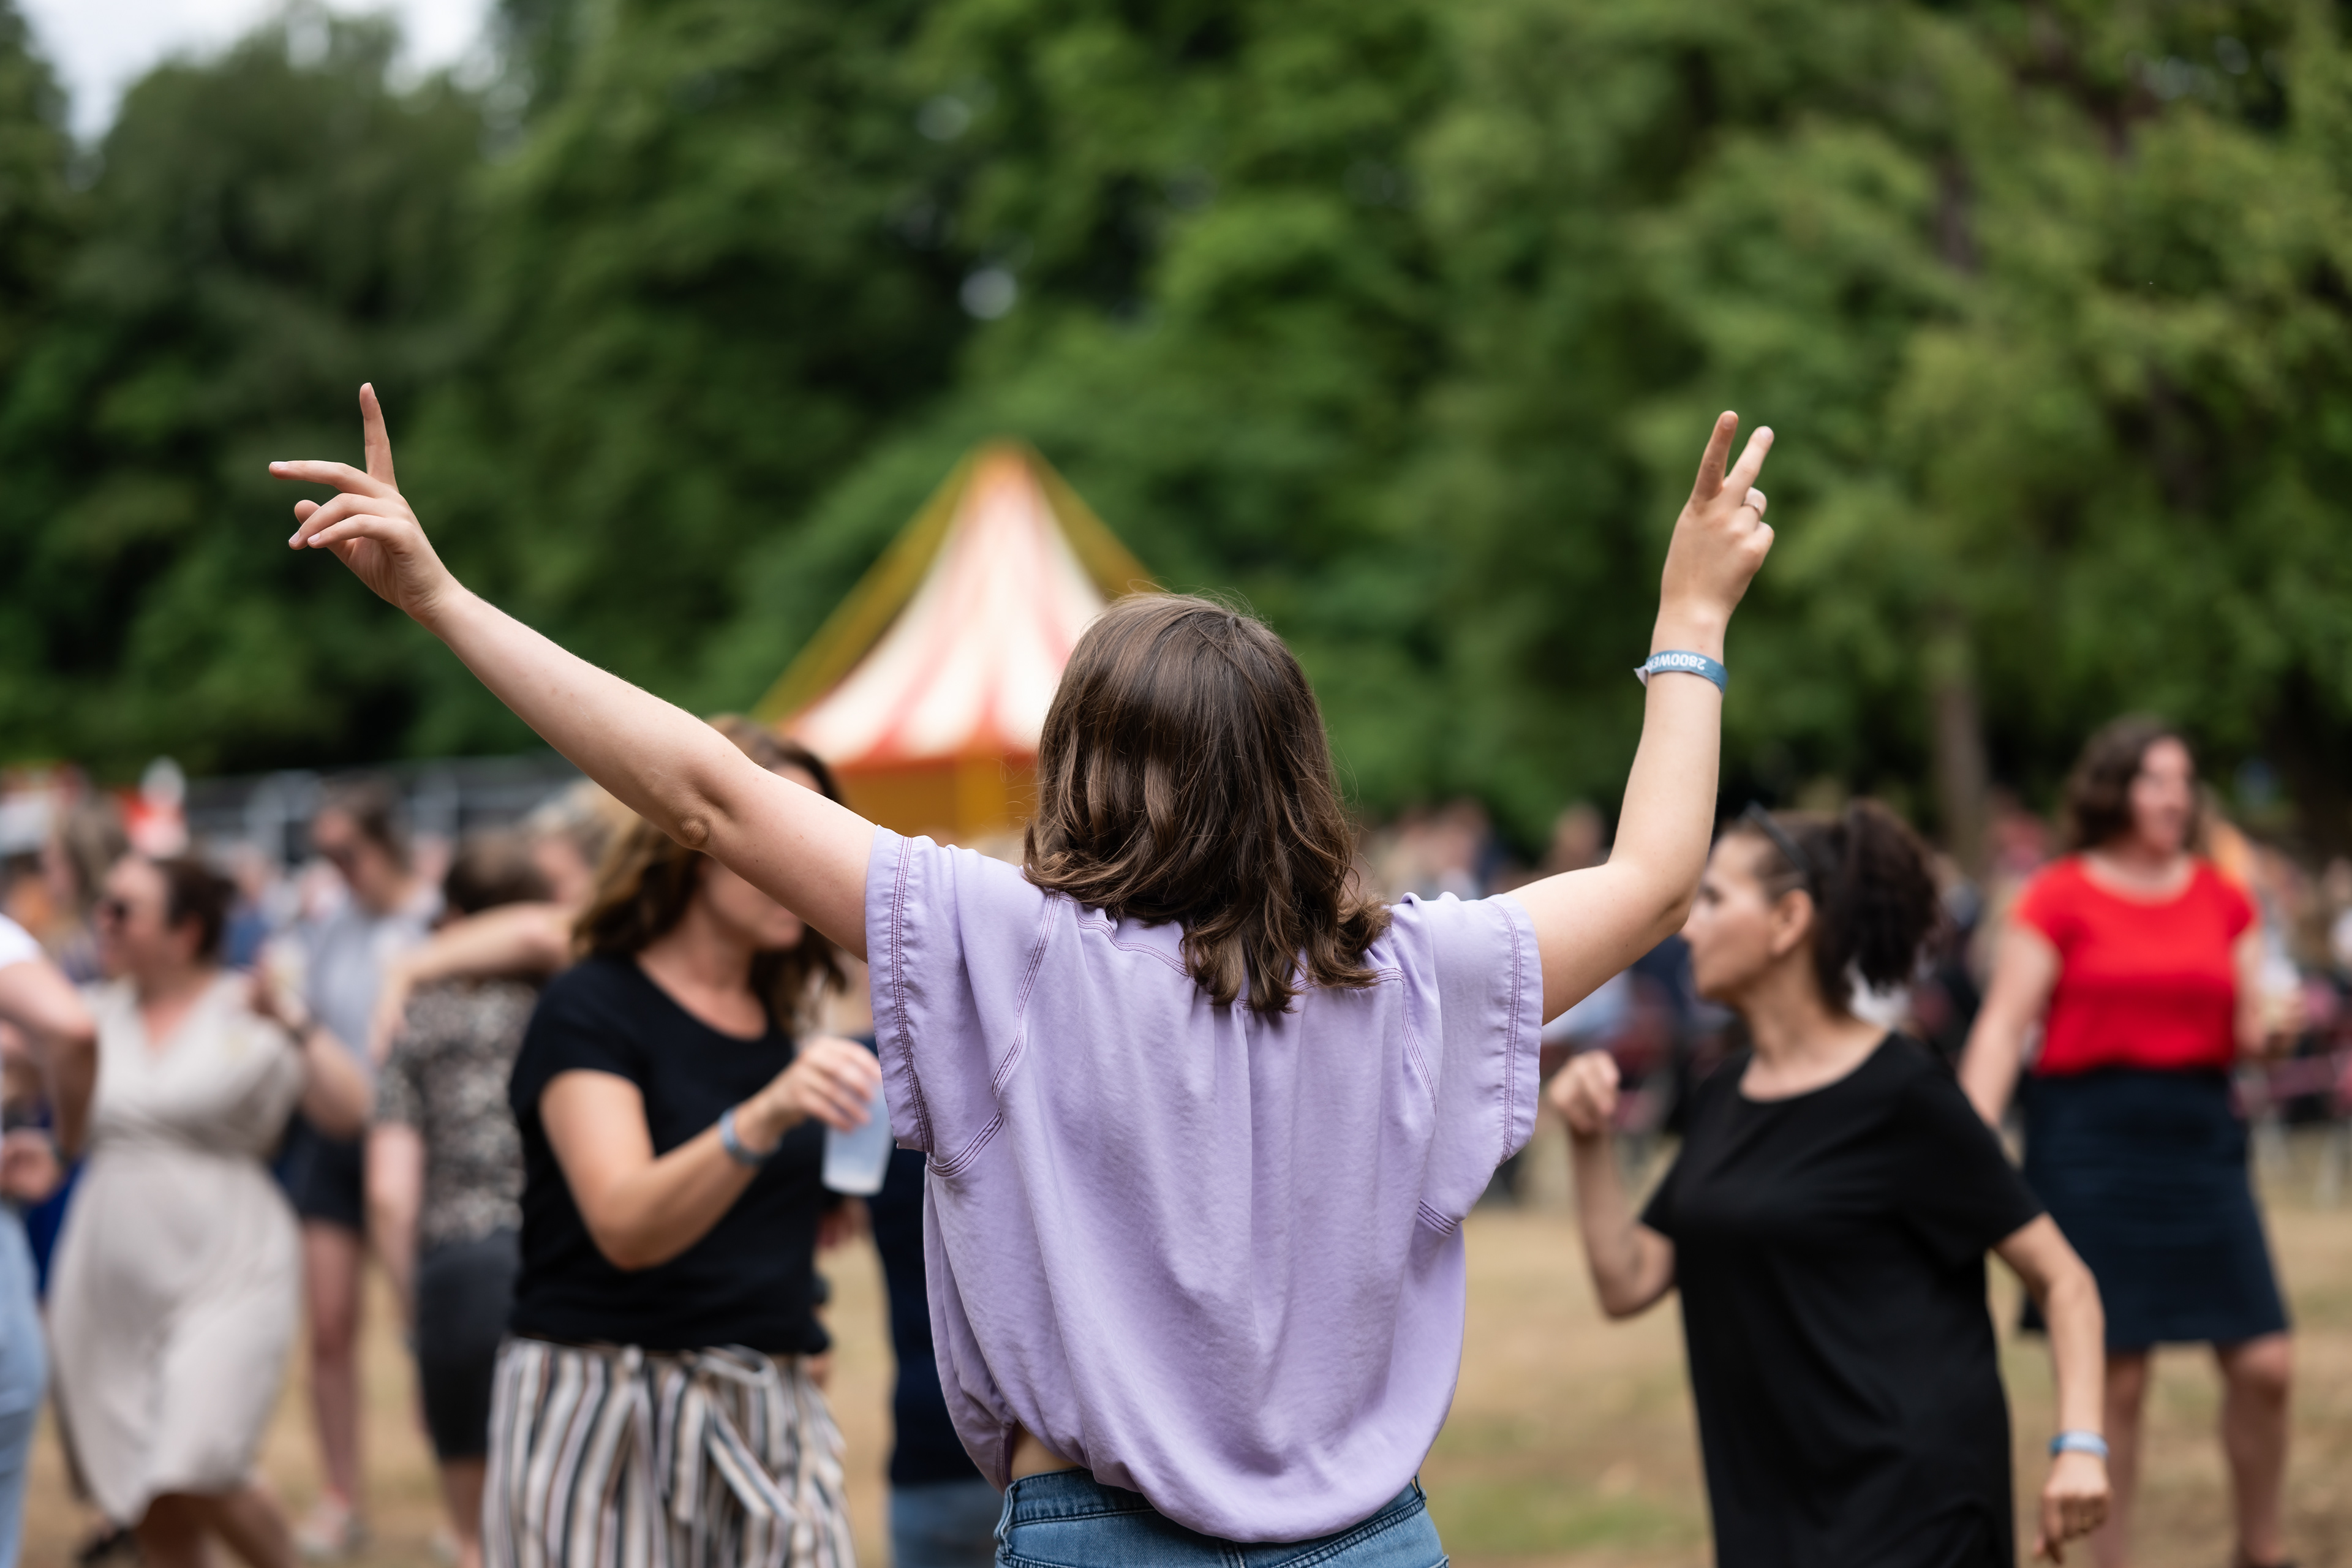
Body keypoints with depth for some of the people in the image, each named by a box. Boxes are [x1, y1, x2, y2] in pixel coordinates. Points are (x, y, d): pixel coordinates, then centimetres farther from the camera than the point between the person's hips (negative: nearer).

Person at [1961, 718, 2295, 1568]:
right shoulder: (2060, 898, -2)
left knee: (2265, 1364, 0)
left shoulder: (2221, 899, 11)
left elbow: (2250, 1032, 14)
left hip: (2198, 1136, 4)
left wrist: (2270, 1028, -10)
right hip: (2091, 1138, -4)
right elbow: (2003, 1027, -6)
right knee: (2112, 1376, -3)